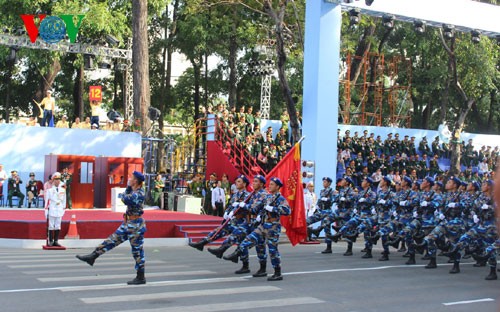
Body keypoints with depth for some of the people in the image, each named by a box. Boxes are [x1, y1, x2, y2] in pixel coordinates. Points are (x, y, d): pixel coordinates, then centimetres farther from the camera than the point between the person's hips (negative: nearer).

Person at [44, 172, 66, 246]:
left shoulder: (63, 190, 8)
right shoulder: (50, 189, -3)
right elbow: (47, 200, -2)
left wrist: (63, 209, 13)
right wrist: (46, 210, -3)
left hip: (59, 210, 4)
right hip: (52, 210, -4)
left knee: (58, 226, 5)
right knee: (51, 226, 0)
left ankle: (56, 241, 11)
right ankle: (50, 241, 5)